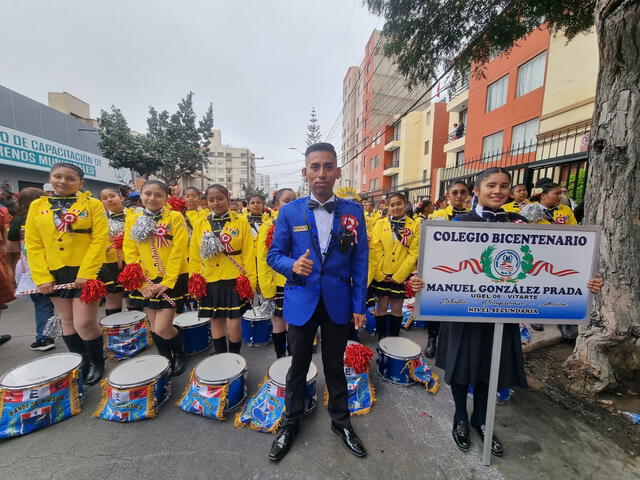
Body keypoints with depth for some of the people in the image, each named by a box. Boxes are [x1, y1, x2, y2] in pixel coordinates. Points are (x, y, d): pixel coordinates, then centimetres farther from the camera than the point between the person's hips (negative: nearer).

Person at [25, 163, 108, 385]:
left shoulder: (93, 204, -3)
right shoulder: (37, 206, 8)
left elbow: (100, 239, -10)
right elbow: (33, 244, 6)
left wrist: (85, 273, -16)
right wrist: (42, 277, -3)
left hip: (86, 271, -4)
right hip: (56, 273, 4)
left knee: (84, 323, -4)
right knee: (68, 322, 14)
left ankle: (97, 363, 19)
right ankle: (80, 363, 31)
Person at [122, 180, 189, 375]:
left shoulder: (175, 217, -6)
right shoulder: (132, 219, 6)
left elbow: (178, 252, -12)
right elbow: (130, 254, 2)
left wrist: (167, 282, -15)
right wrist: (142, 284, -5)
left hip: (171, 281, -4)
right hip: (146, 283, 4)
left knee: (161, 329, -5)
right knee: (155, 328, 11)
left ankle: (180, 354, 25)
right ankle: (166, 359, 35)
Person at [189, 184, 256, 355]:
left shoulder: (241, 222, -2)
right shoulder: (200, 224, 5)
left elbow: (249, 254, -4)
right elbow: (194, 256, 8)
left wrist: (249, 280, -7)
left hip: (235, 281, -3)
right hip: (210, 282, 3)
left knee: (234, 323, -1)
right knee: (216, 322, 14)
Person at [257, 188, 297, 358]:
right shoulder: (267, 227, -4)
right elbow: (263, 260, -5)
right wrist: (267, 289, -9)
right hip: (278, 286, -2)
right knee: (279, 325, 13)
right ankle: (280, 359, 34)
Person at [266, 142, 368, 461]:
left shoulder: (353, 211, -2)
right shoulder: (289, 211, -3)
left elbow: (360, 260, -1)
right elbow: (274, 255, 0)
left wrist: (359, 305, -4)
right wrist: (292, 265, -22)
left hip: (339, 302, 0)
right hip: (301, 302, 0)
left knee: (335, 365, 19)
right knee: (298, 366, 18)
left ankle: (341, 421, 45)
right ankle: (291, 422, 44)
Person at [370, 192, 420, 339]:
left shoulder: (415, 225, 0)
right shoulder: (380, 224, 2)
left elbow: (414, 253, -5)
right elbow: (375, 250, -3)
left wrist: (398, 276, -10)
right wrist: (379, 273, -9)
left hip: (402, 276, 0)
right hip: (381, 275, 1)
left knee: (397, 308, 11)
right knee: (382, 306, 9)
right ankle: (381, 339, 26)